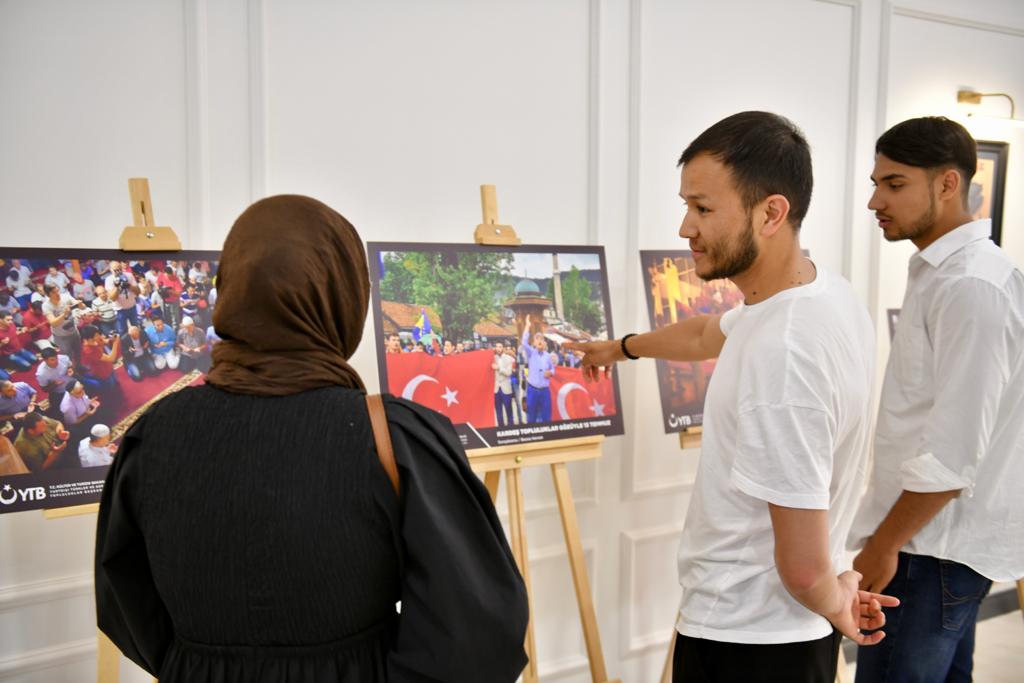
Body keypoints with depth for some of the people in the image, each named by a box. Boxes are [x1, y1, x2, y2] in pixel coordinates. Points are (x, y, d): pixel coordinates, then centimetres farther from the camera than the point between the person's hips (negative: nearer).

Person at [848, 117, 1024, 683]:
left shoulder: (971, 286, -20)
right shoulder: (940, 271, 11)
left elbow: (954, 450, -23)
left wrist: (884, 545, -15)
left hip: (936, 545, -10)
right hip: (935, 536, 10)